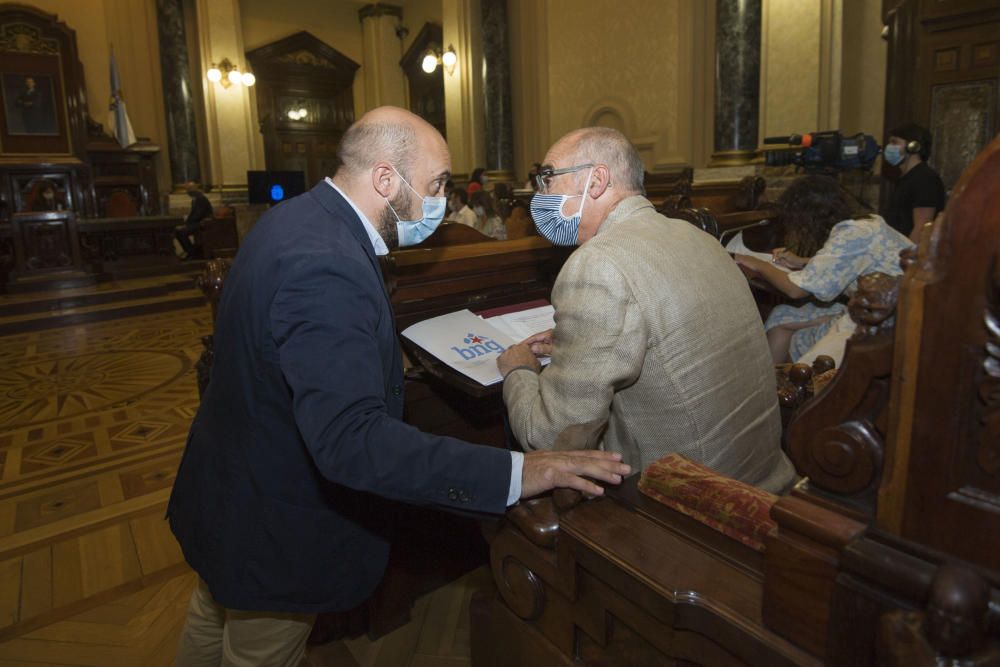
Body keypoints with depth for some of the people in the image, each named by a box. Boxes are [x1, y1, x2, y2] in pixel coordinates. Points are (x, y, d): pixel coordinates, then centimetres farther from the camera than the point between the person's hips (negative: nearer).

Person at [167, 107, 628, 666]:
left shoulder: (299, 217, -2)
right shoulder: (326, 267, -35)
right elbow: (351, 440, -42)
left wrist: (380, 360, 12)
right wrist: (515, 473, -42)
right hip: (272, 531, -9)